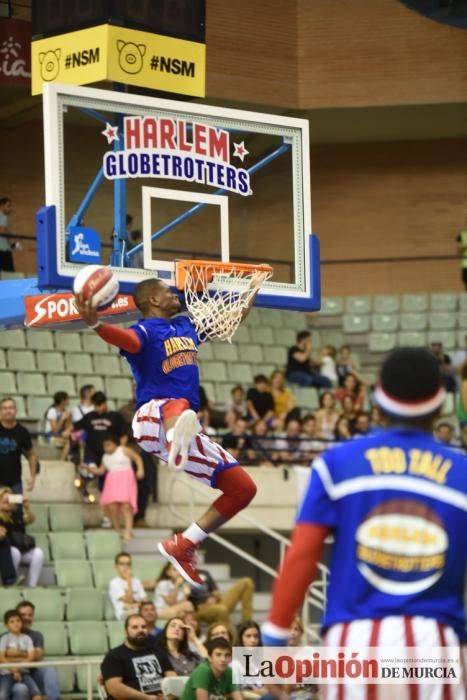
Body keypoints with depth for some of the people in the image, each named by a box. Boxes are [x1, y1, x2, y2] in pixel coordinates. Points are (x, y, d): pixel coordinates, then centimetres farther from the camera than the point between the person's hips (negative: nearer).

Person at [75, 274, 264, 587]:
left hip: (187, 429, 8)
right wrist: (95, 323, -49)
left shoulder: (186, 326, 22)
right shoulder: (145, 330, -3)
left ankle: (182, 546, 10)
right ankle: (175, 446, -84)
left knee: (244, 488, 8)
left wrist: (253, 290, 42)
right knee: (178, 406, -45)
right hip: (153, 418, -8)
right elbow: (126, 339, -29)